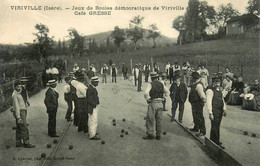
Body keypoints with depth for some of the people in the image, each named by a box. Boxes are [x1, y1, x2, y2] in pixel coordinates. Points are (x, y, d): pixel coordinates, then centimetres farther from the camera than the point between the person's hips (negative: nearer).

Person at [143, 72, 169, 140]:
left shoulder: (151, 84, -9)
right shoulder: (161, 84, 7)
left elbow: (146, 92, -24)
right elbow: (167, 91, 20)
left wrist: (147, 99, -9)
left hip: (152, 103, -5)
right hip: (160, 104, 5)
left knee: (149, 120, 3)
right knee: (158, 120, 13)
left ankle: (150, 134, 2)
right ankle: (158, 135, 15)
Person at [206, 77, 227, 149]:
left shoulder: (219, 90, 16)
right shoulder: (210, 90, -12)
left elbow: (222, 100, 24)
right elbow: (208, 102, -16)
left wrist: (224, 109, 16)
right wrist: (210, 113, -19)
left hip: (220, 111, 9)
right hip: (214, 112, -9)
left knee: (216, 126, 15)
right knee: (215, 127, -4)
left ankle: (212, 141, 26)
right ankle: (216, 143, 5)